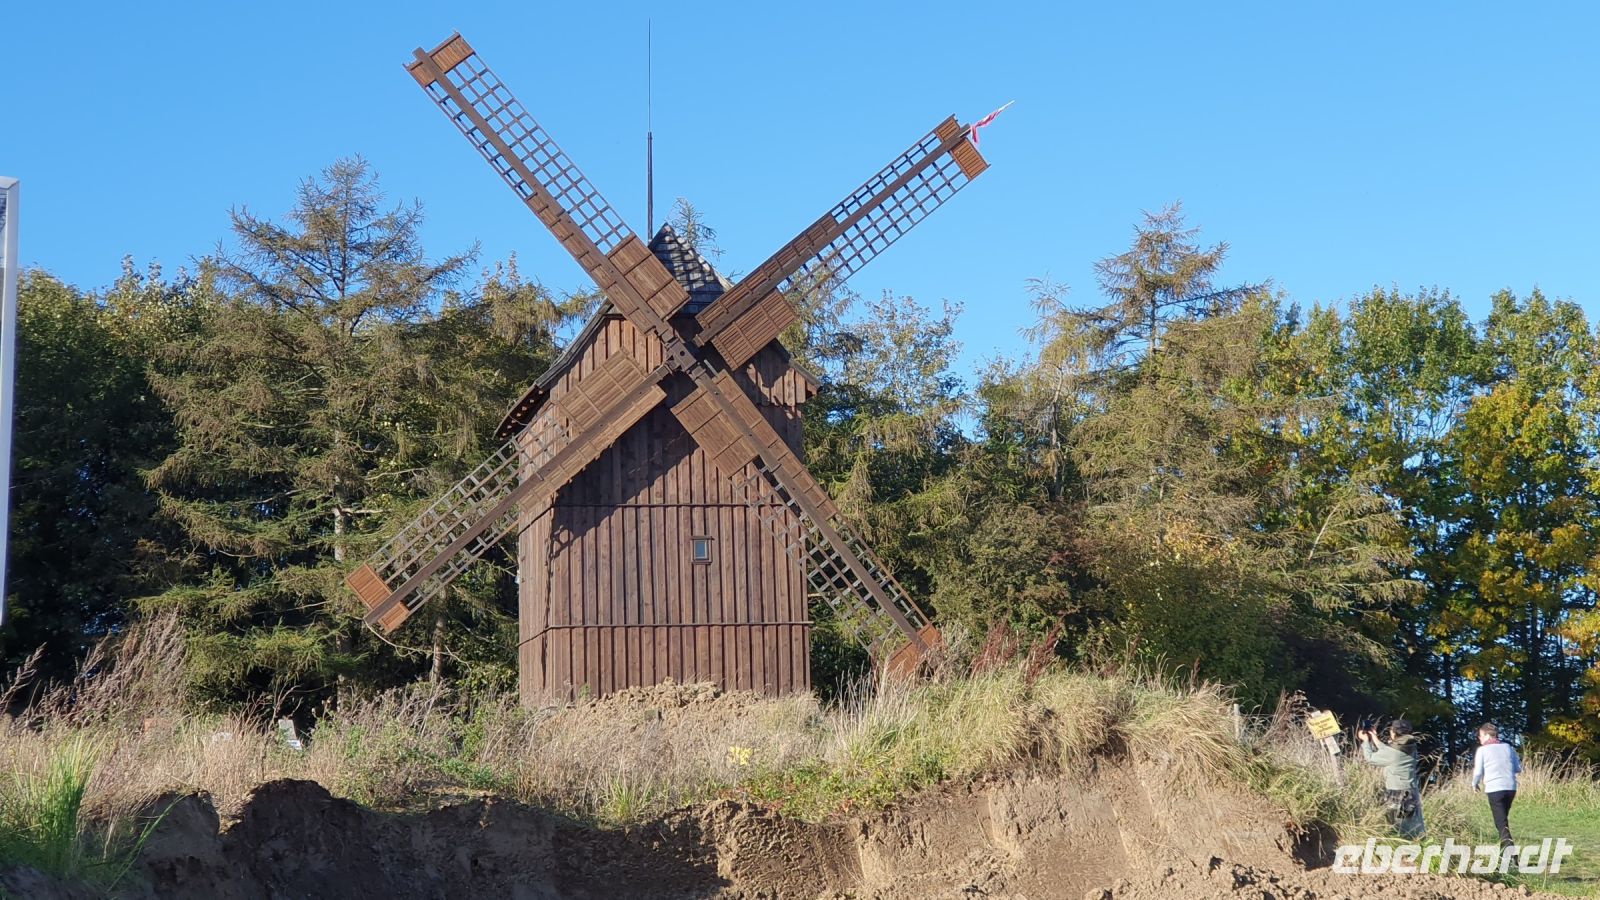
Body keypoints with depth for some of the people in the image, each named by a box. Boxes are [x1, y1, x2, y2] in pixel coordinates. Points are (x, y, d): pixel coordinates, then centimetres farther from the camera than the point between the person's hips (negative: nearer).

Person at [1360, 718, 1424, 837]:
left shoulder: (1394, 752, -19)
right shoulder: (1410, 748, 3)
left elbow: (1371, 758, -4)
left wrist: (1366, 741, 12)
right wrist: (1374, 739, 24)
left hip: (1399, 798, -8)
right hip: (1413, 795, 8)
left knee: (1400, 834, 0)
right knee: (1415, 834, 12)